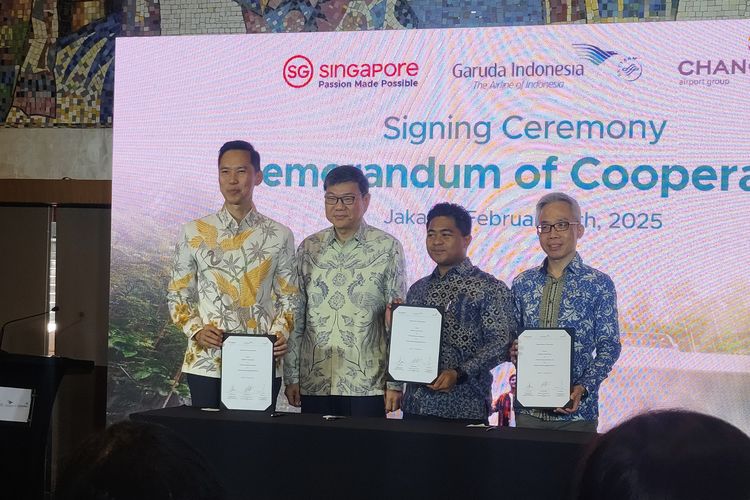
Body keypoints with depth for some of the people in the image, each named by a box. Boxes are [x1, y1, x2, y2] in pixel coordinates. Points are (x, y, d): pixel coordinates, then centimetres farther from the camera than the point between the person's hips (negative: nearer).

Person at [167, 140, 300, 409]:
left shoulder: (279, 235, 6)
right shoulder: (194, 233, 6)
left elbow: (289, 298, 9)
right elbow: (178, 295, 9)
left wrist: (280, 333, -9)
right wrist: (196, 330, -8)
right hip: (206, 363, 0)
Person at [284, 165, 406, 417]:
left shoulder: (387, 248, 1)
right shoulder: (309, 248, 9)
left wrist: (395, 383, -4)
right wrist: (291, 377, 7)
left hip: (367, 386, -3)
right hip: (314, 384, 3)